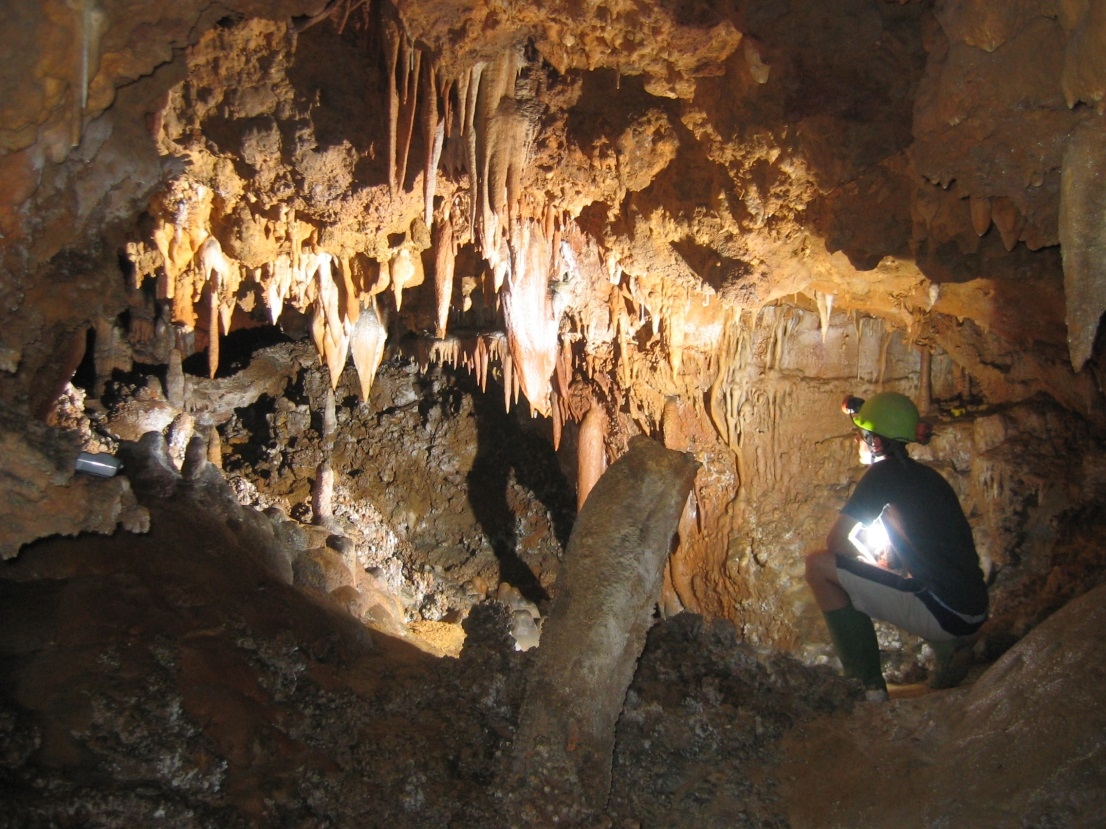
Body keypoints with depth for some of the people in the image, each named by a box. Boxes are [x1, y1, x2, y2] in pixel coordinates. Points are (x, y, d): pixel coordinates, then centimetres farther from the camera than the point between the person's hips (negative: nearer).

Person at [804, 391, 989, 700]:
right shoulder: (924, 475, 16)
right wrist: (885, 562, 17)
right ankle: (950, 649, 18)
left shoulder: (885, 472, -8)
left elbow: (836, 540, -8)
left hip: (943, 612, -9)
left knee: (818, 565, -9)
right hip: (973, 613, 9)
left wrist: (872, 565, 8)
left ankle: (870, 685, -4)